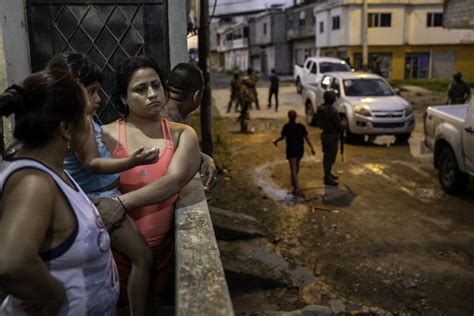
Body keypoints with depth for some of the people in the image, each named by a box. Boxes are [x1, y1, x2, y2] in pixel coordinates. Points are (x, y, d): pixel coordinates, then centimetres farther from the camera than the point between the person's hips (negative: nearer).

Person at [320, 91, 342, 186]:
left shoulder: (322, 108, 1)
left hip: (325, 134, 9)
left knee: (327, 156, 21)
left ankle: (328, 174, 35)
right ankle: (327, 178, 8)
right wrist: (343, 125, 0)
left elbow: (320, 122, 12)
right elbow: (339, 126, -21)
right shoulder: (332, 111, -26)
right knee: (330, 157, 0)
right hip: (332, 136, -9)